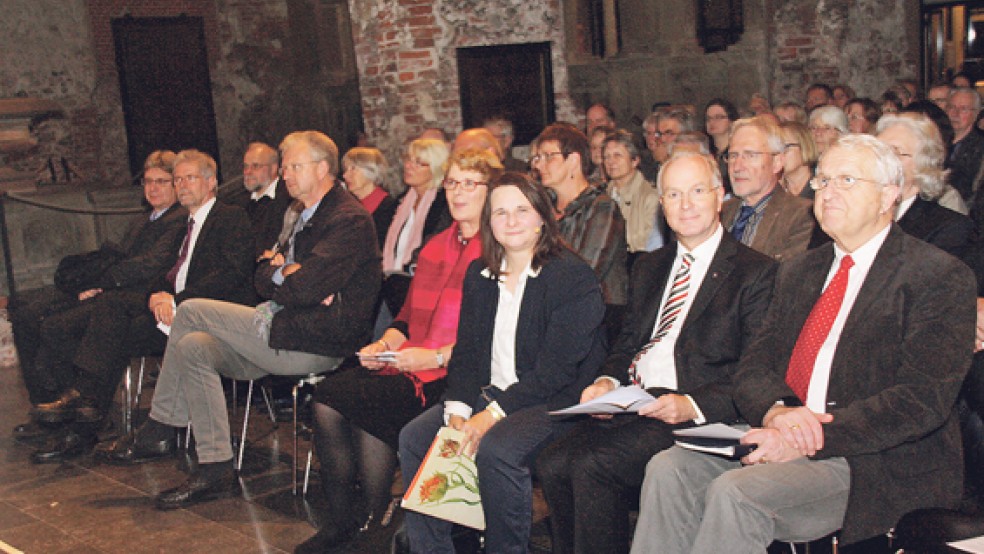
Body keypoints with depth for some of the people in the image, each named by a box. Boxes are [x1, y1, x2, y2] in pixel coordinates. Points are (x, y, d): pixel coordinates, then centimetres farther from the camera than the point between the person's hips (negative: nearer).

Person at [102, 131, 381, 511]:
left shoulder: (350, 220, -14)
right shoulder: (304, 217, 19)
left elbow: (305, 288, -24)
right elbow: (262, 279, 15)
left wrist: (279, 269, -4)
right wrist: (286, 273, -6)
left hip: (313, 345, -10)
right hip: (281, 328, 10)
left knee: (191, 311, -11)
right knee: (193, 347, 2)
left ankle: (158, 432, 5)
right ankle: (215, 470, 6)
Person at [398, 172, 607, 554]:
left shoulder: (573, 276, -10)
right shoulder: (479, 275, 12)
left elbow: (556, 369, -16)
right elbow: (466, 351, 10)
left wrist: (492, 415, -21)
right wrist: (457, 412, -8)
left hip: (554, 402, -6)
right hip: (488, 394, 7)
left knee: (495, 448, -32)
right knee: (413, 438, -12)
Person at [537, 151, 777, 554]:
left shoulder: (757, 272, 0)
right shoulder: (648, 268, 22)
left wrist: (692, 405, -22)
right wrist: (608, 381, 0)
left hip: (700, 417, -6)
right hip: (632, 406, 6)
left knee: (592, 464, -26)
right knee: (553, 462, -18)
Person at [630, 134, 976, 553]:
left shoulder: (940, 277, -3)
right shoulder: (798, 273, 19)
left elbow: (923, 398, -13)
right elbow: (753, 366, 11)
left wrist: (817, 436, -22)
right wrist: (776, 411, -13)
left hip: (876, 464, -6)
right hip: (780, 441, 6)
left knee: (735, 492, -29)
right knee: (669, 468, -18)